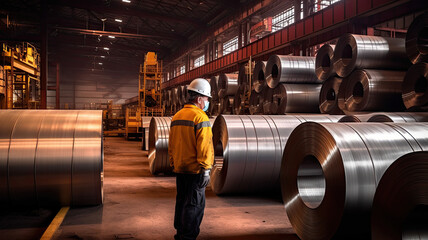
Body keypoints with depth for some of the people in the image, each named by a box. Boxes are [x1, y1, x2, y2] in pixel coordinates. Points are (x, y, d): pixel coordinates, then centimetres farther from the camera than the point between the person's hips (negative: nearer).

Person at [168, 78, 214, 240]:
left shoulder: (176, 116, 12)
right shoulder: (200, 117, -14)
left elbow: (171, 145, 17)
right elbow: (204, 146, -19)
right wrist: (206, 170, -17)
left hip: (180, 169, 8)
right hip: (195, 170, -8)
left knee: (182, 202, 18)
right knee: (195, 205, 0)